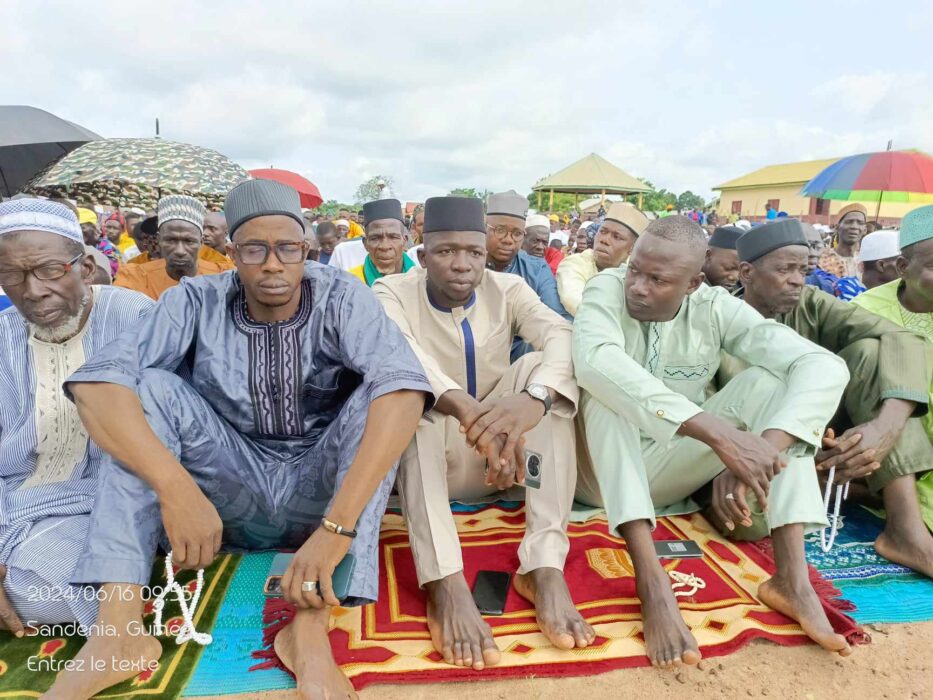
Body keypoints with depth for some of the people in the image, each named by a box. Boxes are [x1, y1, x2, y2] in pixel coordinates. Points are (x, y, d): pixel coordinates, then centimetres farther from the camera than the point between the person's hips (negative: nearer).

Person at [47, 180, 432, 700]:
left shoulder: (343, 299, -14)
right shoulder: (198, 300, -8)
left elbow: (403, 389, -32)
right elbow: (97, 383, -20)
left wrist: (336, 526, -41)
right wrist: (175, 487, -34)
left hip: (322, 490, -1)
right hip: (234, 493, 2)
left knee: (376, 396, -27)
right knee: (149, 388, -16)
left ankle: (311, 629, -31)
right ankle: (118, 628, -22)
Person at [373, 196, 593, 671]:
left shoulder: (506, 289, -2)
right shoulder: (392, 293, -8)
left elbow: (563, 336, -22)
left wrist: (533, 397, -44)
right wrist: (468, 411, -49)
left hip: (496, 459, 2)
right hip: (423, 460, -1)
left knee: (541, 368, -22)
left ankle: (544, 565, -29)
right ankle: (445, 583, -40)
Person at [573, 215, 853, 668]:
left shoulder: (715, 308, -9)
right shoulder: (607, 289, -16)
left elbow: (825, 367, -20)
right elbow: (593, 360, -40)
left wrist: (765, 447, -38)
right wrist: (717, 433, -45)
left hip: (667, 472, 3)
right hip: (601, 468, -2)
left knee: (769, 379, -15)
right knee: (605, 384, -32)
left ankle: (791, 576, -21)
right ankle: (650, 577, -37)